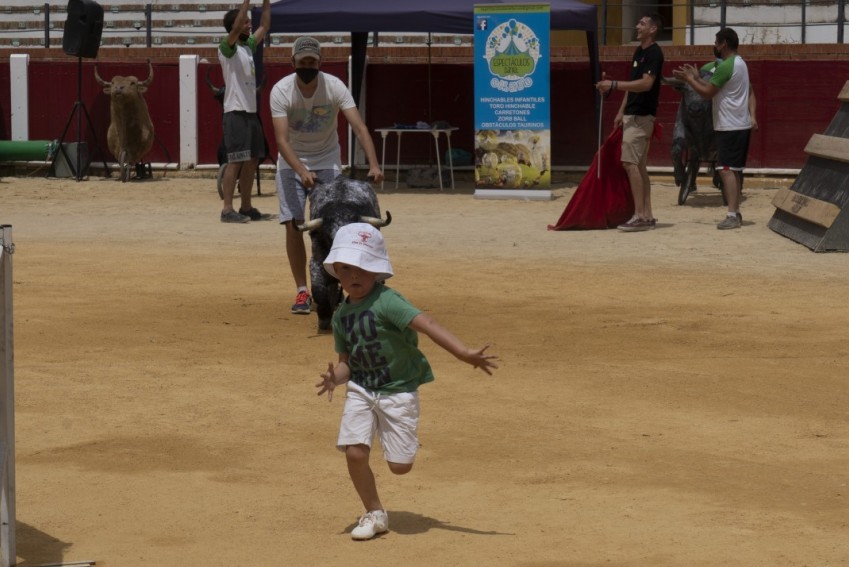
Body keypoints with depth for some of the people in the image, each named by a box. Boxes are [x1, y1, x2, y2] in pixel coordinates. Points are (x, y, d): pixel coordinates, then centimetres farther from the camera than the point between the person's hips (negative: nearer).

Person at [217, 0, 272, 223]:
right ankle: (227, 210, -11)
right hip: (236, 113, -9)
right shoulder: (227, 48, -8)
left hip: (251, 112, 9)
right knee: (236, 161, -11)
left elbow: (264, 27, 22)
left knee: (252, 161, 10)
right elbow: (236, 28, -26)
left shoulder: (248, 46, 15)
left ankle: (246, 208, 16)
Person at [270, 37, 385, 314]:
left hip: (327, 160, 0)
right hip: (292, 162, 0)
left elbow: (359, 128, -27)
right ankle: (302, 291, 1)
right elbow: (282, 140, -27)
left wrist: (373, 164, -42)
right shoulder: (281, 91, -20)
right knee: (293, 225, -7)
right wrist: (303, 172, -42)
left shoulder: (334, 87, -19)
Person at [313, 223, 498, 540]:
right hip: (360, 391, 5)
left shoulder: (386, 302, -18)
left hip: (398, 391, -5)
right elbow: (347, 361, 9)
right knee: (354, 452, -11)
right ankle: (375, 514, 10)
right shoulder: (341, 314, 3)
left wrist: (464, 353, -41)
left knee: (400, 465, -3)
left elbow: (426, 325, -30)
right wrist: (335, 378, -16)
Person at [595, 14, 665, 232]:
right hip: (632, 114, 10)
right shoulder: (639, 52, 16)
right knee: (639, 165, 9)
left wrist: (613, 85, -28)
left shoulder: (654, 53, -14)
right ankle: (647, 215, 11)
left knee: (630, 162, -14)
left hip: (641, 116, -10)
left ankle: (640, 216, -15)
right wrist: (621, 111, 20)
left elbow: (646, 83, -25)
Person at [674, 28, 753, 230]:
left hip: (730, 127, -10)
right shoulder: (739, 63, 16)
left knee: (726, 169, -13)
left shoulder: (726, 67, -17)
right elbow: (714, 88, 22)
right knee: (735, 170, 14)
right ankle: (735, 213, 17)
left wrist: (688, 79, -3)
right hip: (741, 125, 10)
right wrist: (696, 78, 22)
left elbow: (707, 93, -14)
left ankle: (732, 215, -21)